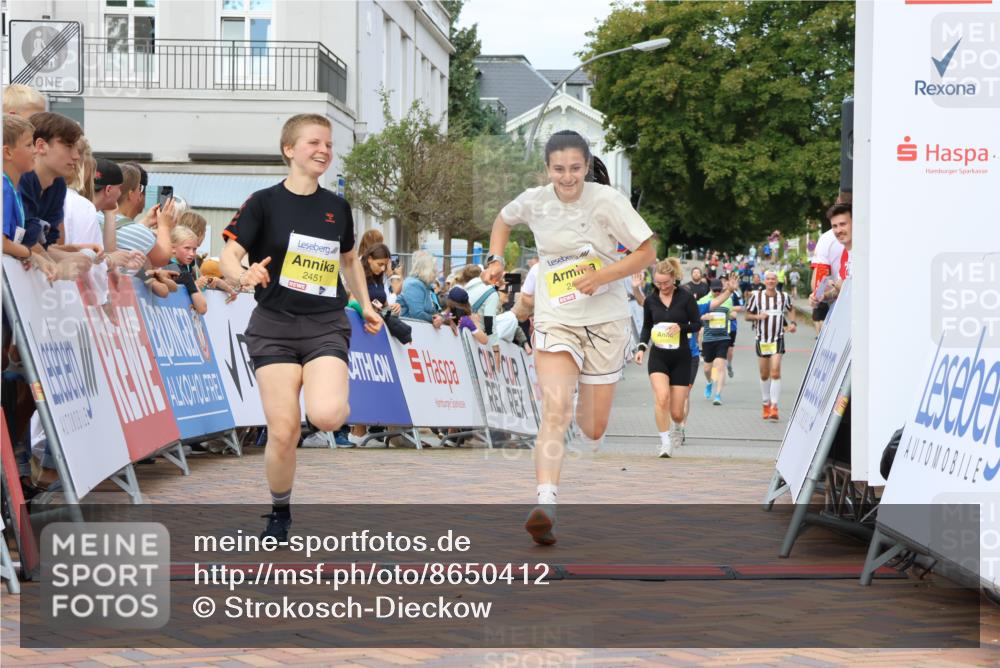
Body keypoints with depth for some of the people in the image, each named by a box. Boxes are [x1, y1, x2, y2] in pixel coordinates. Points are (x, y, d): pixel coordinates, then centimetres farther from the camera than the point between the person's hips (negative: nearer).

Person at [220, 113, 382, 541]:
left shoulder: (337, 207, 8)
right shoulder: (264, 202, -3)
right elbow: (228, 257, -8)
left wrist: (366, 305, 16)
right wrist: (244, 276, -29)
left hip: (326, 325, 2)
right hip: (274, 327, -1)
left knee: (326, 416, -25)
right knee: (283, 431, -9)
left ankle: (338, 403, 14)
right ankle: (279, 513, 16)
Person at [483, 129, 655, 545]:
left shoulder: (607, 200, -10)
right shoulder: (534, 201, -2)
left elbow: (646, 252, -7)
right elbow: (504, 219, 21)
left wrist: (601, 277, -21)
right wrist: (496, 258, 4)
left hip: (605, 321, 0)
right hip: (555, 321, 0)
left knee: (594, 430, 9)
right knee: (555, 411, -24)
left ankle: (585, 413, 47)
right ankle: (545, 506, -33)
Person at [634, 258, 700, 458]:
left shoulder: (685, 297, -3)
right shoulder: (651, 301, 5)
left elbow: (697, 323, 0)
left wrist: (681, 327, -19)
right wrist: (642, 347, 1)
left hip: (681, 357, -1)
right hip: (658, 355, 1)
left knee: (677, 412, 2)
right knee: (662, 398, -25)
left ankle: (677, 428, 39)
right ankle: (665, 442, -13)